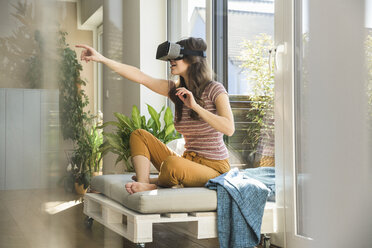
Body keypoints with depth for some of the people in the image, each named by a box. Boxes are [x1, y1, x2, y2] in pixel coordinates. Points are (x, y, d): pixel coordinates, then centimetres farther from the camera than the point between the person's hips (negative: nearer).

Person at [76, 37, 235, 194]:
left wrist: (195, 106, -27)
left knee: (171, 163, -37)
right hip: (188, 162, 7)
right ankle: (144, 183, -22)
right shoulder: (175, 90, 7)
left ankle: (156, 183, -3)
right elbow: (140, 76, 2)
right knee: (139, 135, 0)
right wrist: (102, 59, -2)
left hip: (213, 168, -7)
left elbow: (229, 128, -23)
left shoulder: (214, 90, -11)